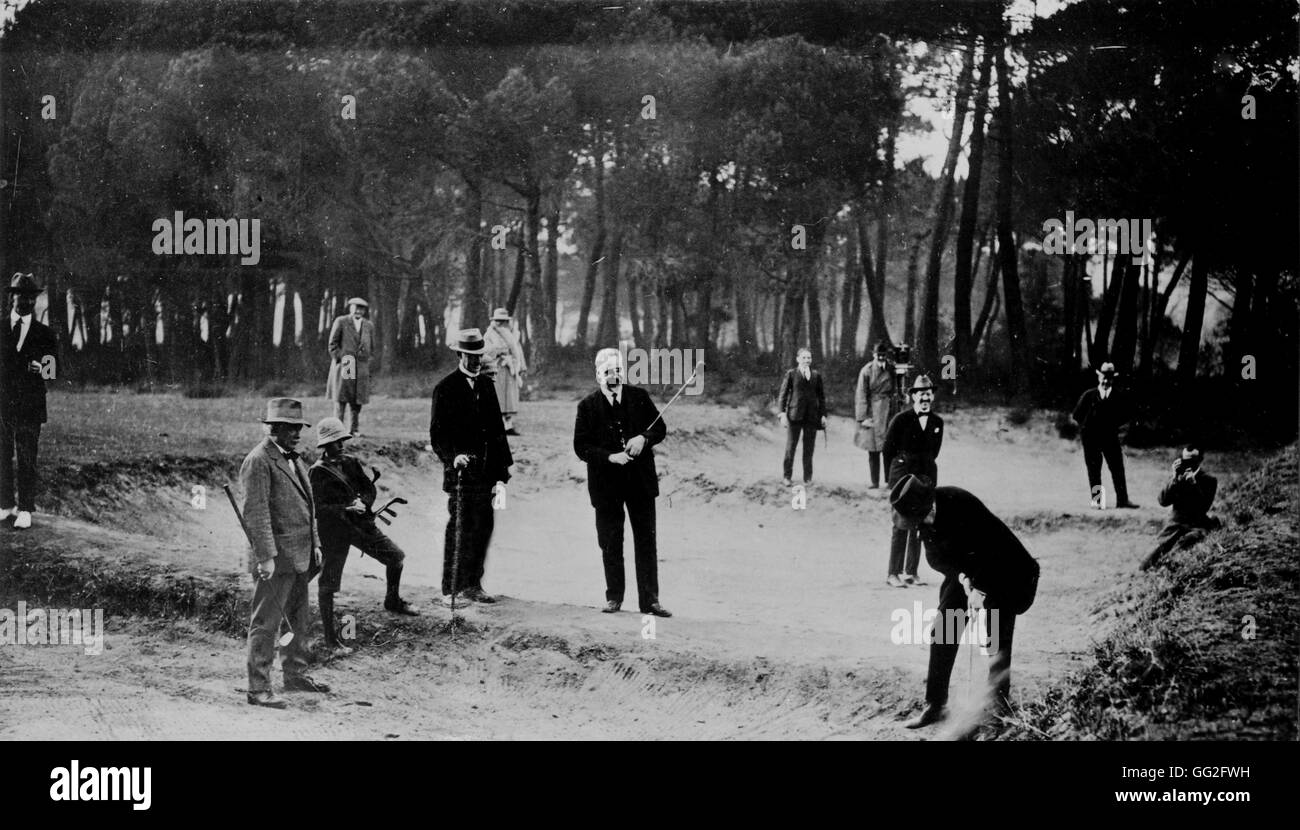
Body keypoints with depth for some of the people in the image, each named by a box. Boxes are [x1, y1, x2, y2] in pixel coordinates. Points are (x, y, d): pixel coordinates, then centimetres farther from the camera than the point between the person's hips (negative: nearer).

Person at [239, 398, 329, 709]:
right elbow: (255, 512, -18)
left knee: (298, 621, 18)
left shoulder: (294, 459, 16)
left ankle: (295, 674, 31)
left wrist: (315, 545, 18)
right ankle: (258, 688, -1)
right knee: (266, 624, -5)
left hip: (299, 556, 9)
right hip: (275, 559, -9)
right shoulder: (259, 461, -14)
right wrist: (265, 556, -22)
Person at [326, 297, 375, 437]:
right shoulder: (341, 322, 3)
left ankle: (354, 430, 7)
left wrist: (365, 361, 10)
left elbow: (371, 348, 21)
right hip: (343, 366, -3)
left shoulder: (369, 326, 14)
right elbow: (332, 344, 2)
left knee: (357, 401, 1)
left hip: (361, 369, 3)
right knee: (340, 399, -7)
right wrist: (340, 359, -8)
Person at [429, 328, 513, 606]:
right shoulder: (446, 388, -2)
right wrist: (452, 456, -23)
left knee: (483, 527, 6)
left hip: (485, 472, 6)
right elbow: (437, 434, -5)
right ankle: (451, 590, -1)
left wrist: (501, 473, 10)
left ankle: (472, 585, 16)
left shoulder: (486, 386, 15)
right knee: (460, 529, -6)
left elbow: (497, 430, 15)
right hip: (461, 470, -6)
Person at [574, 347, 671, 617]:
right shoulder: (588, 406, -3)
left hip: (641, 481, 1)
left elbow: (660, 428, 8)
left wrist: (644, 439, -13)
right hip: (606, 484, -1)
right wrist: (610, 457, -20)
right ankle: (614, 597, 21)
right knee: (611, 544, 7)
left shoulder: (639, 397, 2)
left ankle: (650, 600, 8)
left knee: (647, 542, 3)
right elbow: (581, 447, -6)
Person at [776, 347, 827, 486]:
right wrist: (783, 413, -7)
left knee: (809, 448, 5)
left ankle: (808, 478, 11)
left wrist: (823, 415, 8)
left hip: (812, 416, 3)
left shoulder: (816, 375, 11)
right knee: (790, 447, -2)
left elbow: (821, 396, 15)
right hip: (794, 415, -3)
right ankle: (786, 476, 5)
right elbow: (782, 394, 2)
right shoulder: (791, 374, 2)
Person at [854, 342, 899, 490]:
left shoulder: (892, 369, 4)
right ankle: (874, 482, 8)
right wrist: (863, 417, -10)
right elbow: (861, 396, -4)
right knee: (873, 450, 2)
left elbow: (896, 391, 12)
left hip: (889, 413, 2)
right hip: (872, 414, -2)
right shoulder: (867, 371, -4)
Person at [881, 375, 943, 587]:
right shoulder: (901, 420, -8)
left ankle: (911, 572, 13)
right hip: (903, 476, -5)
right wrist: (893, 476, 7)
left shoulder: (937, 423, 5)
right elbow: (887, 449, 1)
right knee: (902, 524, -9)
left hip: (926, 477, 5)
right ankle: (893, 574, -6)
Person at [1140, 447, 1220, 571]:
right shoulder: (1176, 478, 8)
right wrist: (1175, 478, -15)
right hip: (1176, 523, 1)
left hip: (1197, 525, -1)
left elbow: (1204, 507, -12)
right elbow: (1163, 501, -6)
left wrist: (1193, 483, -19)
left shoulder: (1209, 480, 0)